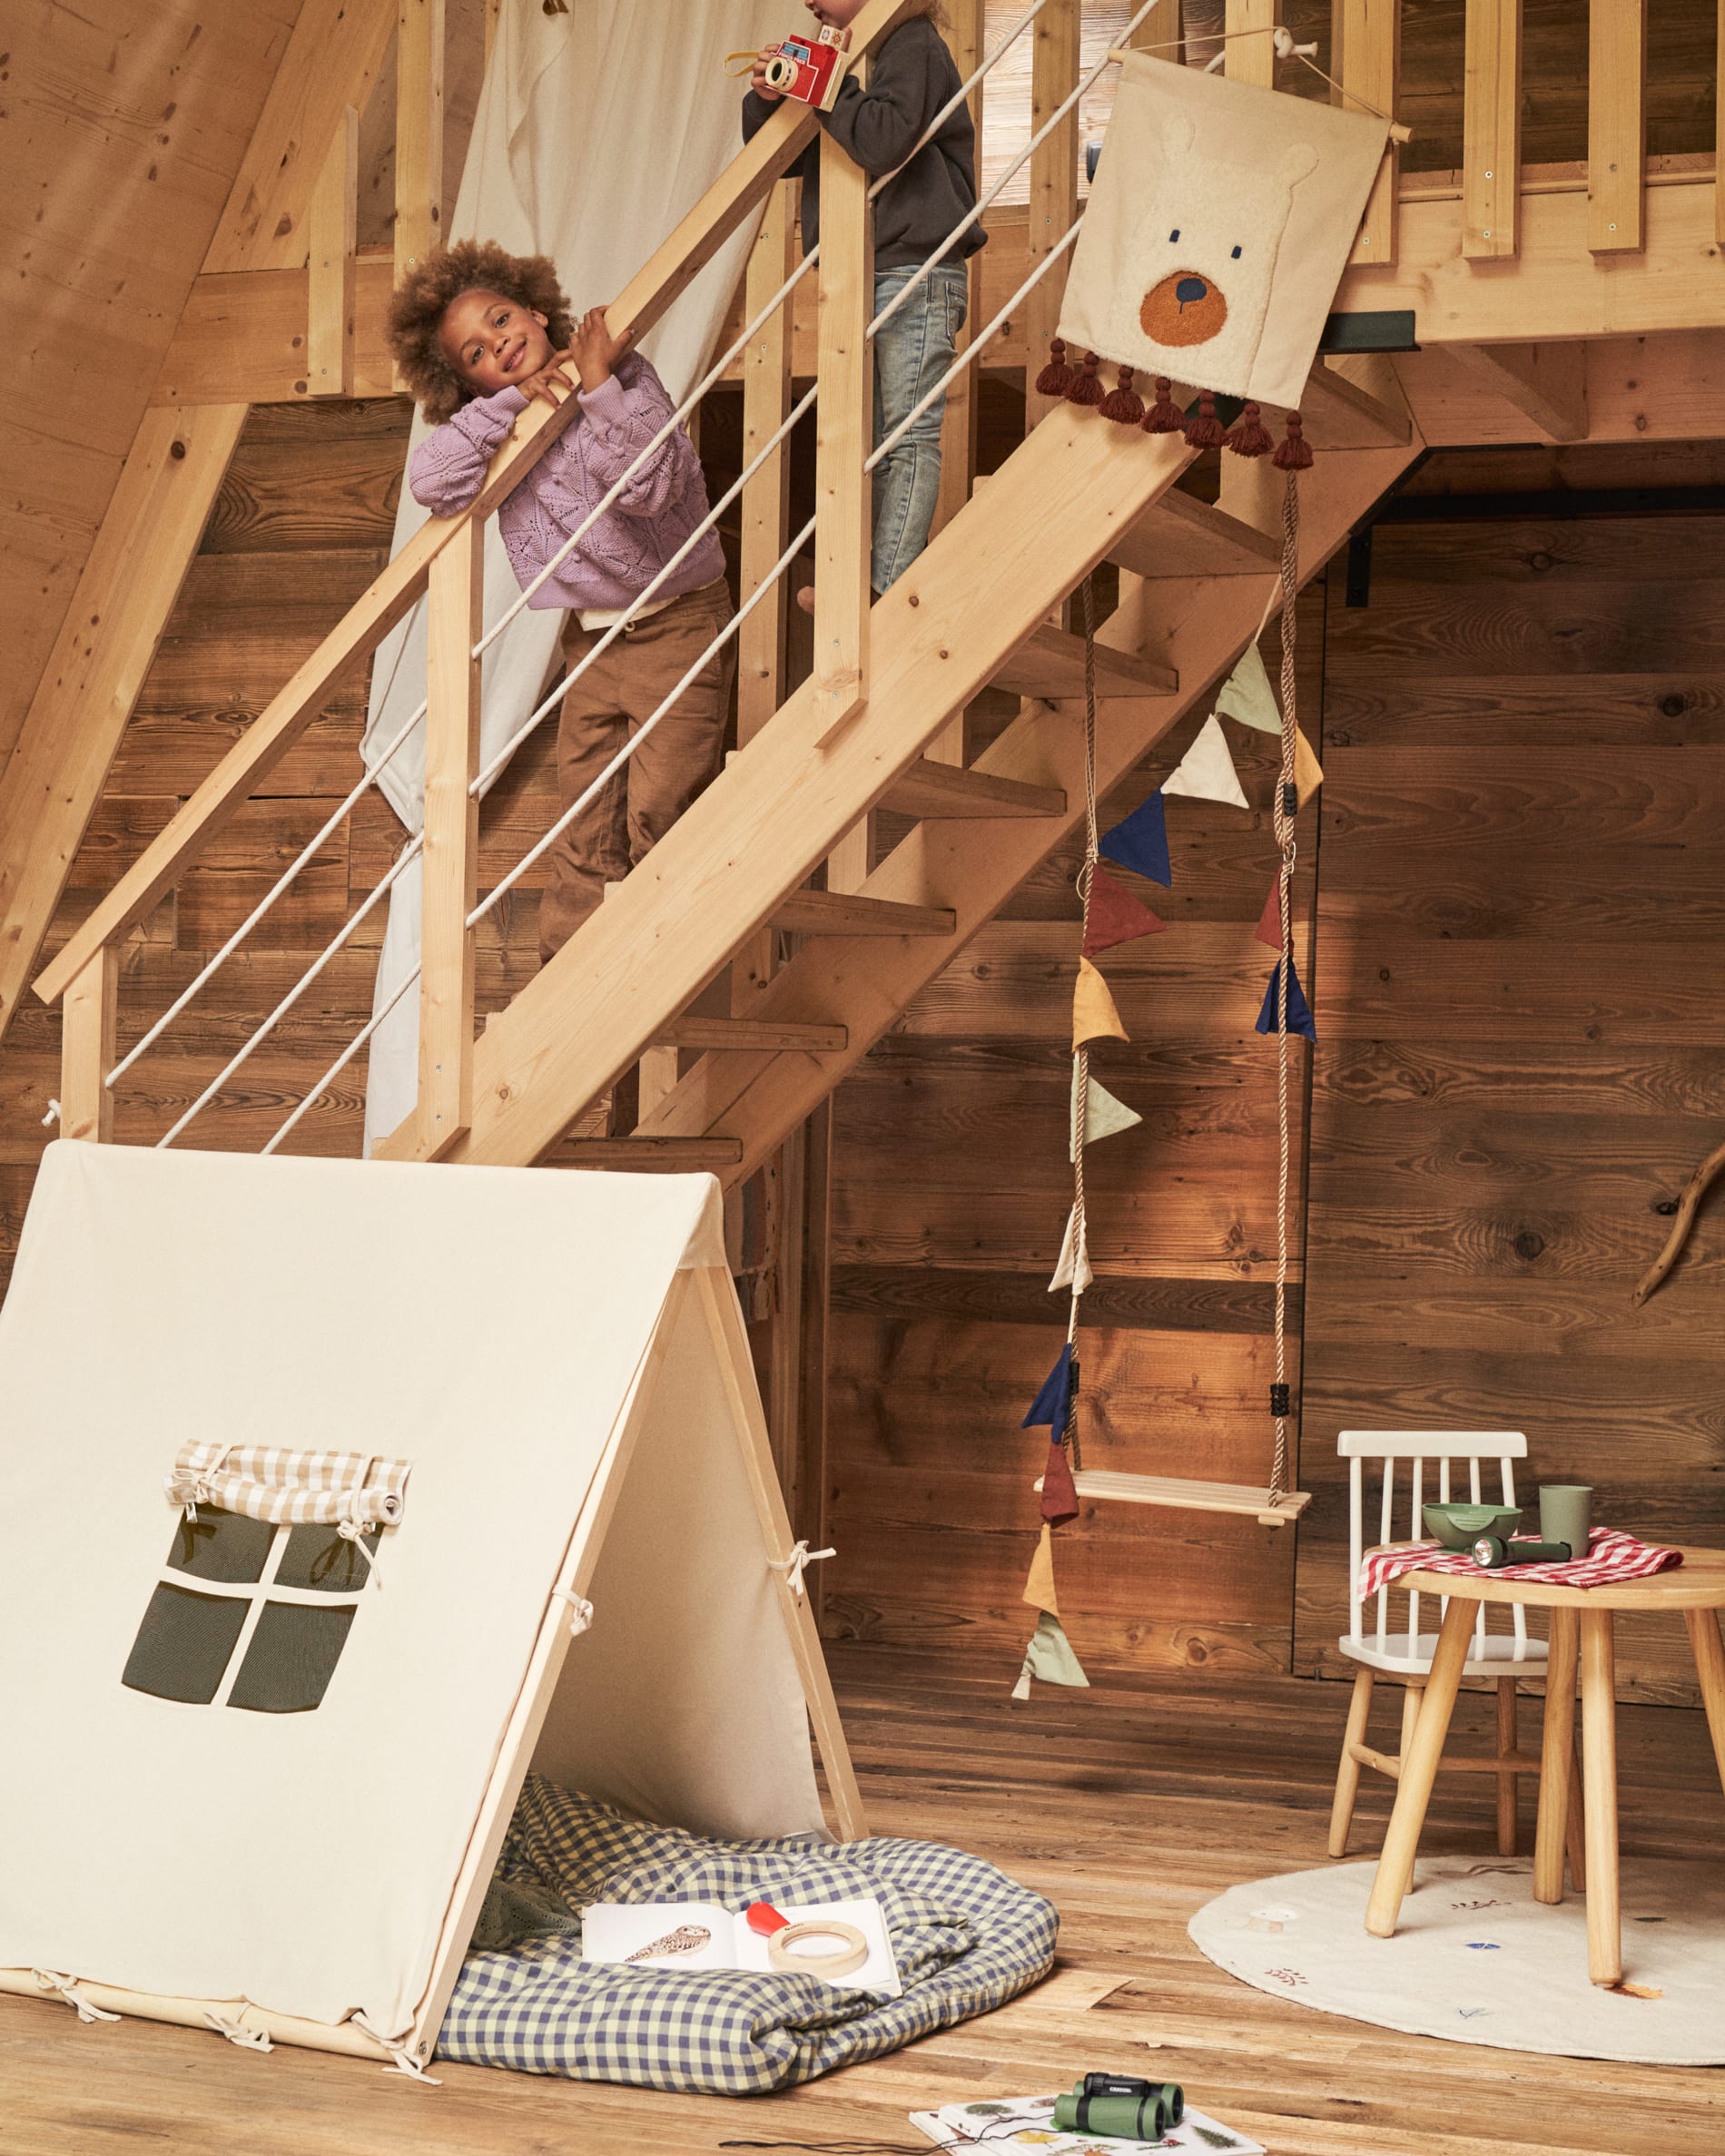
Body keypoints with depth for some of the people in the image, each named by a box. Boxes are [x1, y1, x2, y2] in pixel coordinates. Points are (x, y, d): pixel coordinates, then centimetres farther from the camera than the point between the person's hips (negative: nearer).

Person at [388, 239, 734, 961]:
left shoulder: (621, 379, -12)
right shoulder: (496, 422, 2)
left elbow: (649, 487, -29)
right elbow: (430, 481, -19)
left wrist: (600, 386, -32)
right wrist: (511, 401, -21)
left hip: (677, 624, -5)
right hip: (591, 637, 5)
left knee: (657, 817, -10)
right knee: (585, 831, 7)